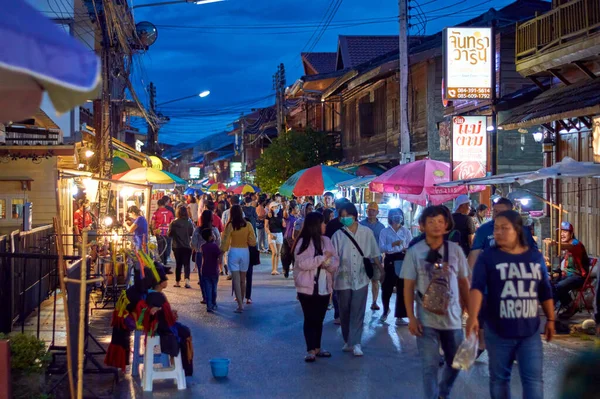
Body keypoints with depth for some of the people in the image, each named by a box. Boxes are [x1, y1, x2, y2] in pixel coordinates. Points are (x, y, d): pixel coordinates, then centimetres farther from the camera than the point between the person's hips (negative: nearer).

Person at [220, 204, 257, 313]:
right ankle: (241, 301, 28)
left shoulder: (230, 225, -10)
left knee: (236, 280, -2)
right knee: (243, 280, 16)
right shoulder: (248, 225, -4)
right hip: (245, 252, 3)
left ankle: (240, 305, -10)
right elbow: (252, 242, -3)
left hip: (234, 252, -3)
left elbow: (225, 242, -9)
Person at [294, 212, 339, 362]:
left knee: (319, 319, 12)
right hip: (308, 288, -5)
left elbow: (335, 262, 4)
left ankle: (317, 348, 22)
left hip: (324, 287, 5)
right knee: (310, 319, -1)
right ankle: (311, 350, 1)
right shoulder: (303, 242, -9)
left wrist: (328, 262, -18)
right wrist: (323, 257, -17)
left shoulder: (326, 240, 7)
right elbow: (303, 263, -20)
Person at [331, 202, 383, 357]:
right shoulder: (338, 235, -3)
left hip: (361, 279, -1)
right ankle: (348, 341, 23)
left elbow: (374, 254, 9)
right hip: (343, 279, 1)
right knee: (344, 312, 10)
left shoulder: (367, 232, -1)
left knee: (358, 312, -3)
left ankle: (355, 343, -3)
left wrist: (381, 269, 12)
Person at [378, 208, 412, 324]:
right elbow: (381, 248, -7)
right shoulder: (385, 231, 2)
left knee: (402, 288, -1)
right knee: (387, 287, 2)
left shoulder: (406, 231, 9)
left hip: (403, 260, 1)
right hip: (390, 260, -1)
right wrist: (393, 244, -22)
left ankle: (400, 317, 4)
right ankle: (386, 310, 31)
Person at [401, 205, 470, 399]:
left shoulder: (455, 250, 0)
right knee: (430, 366, 2)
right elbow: (408, 287, -3)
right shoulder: (414, 252, -5)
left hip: (453, 317, 2)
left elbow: (464, 283, 6)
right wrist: (411, 318, -8)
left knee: (455, 362, 16)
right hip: (426, 319, -2)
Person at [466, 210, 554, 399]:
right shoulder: (487, 256, -6)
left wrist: (550, 319, 15)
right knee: (499, 378, 11)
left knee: (533, 379, -1)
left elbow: (545, 291, 13)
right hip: (498, 332, -2)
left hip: (530, 332, 2)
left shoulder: (535, 256, 4)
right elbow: (477, 287, -19)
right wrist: (473, 317, -33)